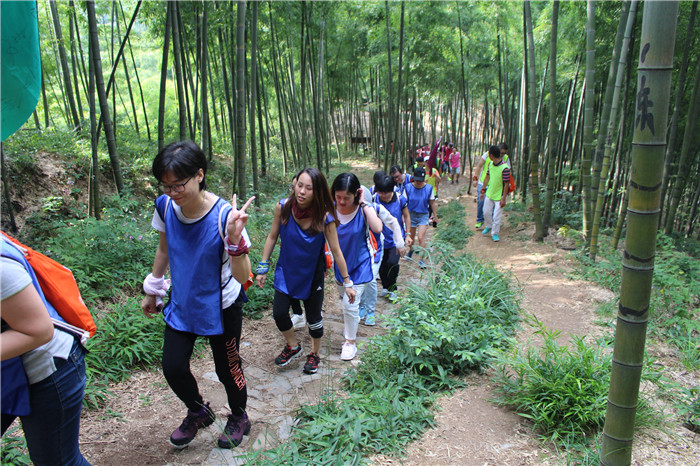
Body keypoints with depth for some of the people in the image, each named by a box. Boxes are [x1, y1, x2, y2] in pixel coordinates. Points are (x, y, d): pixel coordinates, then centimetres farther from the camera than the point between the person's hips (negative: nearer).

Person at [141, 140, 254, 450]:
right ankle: (199, 412, 42)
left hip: (221, 307, -4)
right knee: (173, 368, 9)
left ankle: (239, 418, 44)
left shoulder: (224, 216, -29)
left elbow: (242, 277, -30)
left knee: (227, 368, 12)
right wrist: (153, 290, 16)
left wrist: (234, 239, -47)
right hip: (182, 303, 5)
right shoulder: (165, 206, -14)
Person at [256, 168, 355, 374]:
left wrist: (347, 283, -9)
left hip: (312, 274, -2)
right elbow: (272, 237, -3)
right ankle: (293, 346, 29)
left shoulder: (324, 217, -23)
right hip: (286, 271, 2)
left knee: (314, 318, 8)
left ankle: (315, 354, 37)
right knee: (279, 313, -3)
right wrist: (263, 267, -2)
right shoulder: (283, 207, -17)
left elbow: (336, 251, -15)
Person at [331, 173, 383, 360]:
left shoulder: (364, 210, -20)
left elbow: (377, 228, -40)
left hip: (360, 265, -4)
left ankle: (350, 341, 18)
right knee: (345, 298, 24)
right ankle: (353, 321, 56)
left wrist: (363, 204, -35)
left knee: (350, 304, -5)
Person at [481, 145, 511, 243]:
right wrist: (483, 188, 17)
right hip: (489, 193, 7)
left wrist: (503, 199, -19)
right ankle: (488, 226, 43)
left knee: (496, 216, 0)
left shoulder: (504, 168, -25)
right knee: (486, 212, 17)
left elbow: (506, 184, -20)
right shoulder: (491, 164, -2)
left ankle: (495, 233, 18)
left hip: (499, 196, -7)